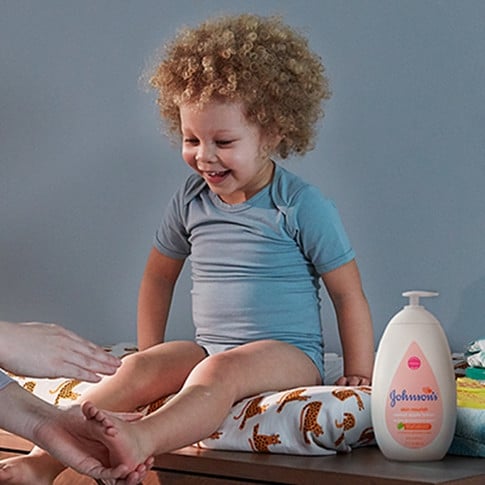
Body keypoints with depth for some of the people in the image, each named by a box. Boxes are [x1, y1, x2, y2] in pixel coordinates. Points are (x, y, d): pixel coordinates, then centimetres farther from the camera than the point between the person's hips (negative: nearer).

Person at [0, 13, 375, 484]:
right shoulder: (190, 200, 8)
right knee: (139, 368, -22)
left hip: (288, 352, -5)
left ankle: (141, 440, -61)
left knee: (218, 371, -36)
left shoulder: (303, 205, -6)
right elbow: (159, 274, 22)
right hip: (207, 347, 5)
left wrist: (359, 376, -5)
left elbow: (348, 295, -2)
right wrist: (151, 354, 18)